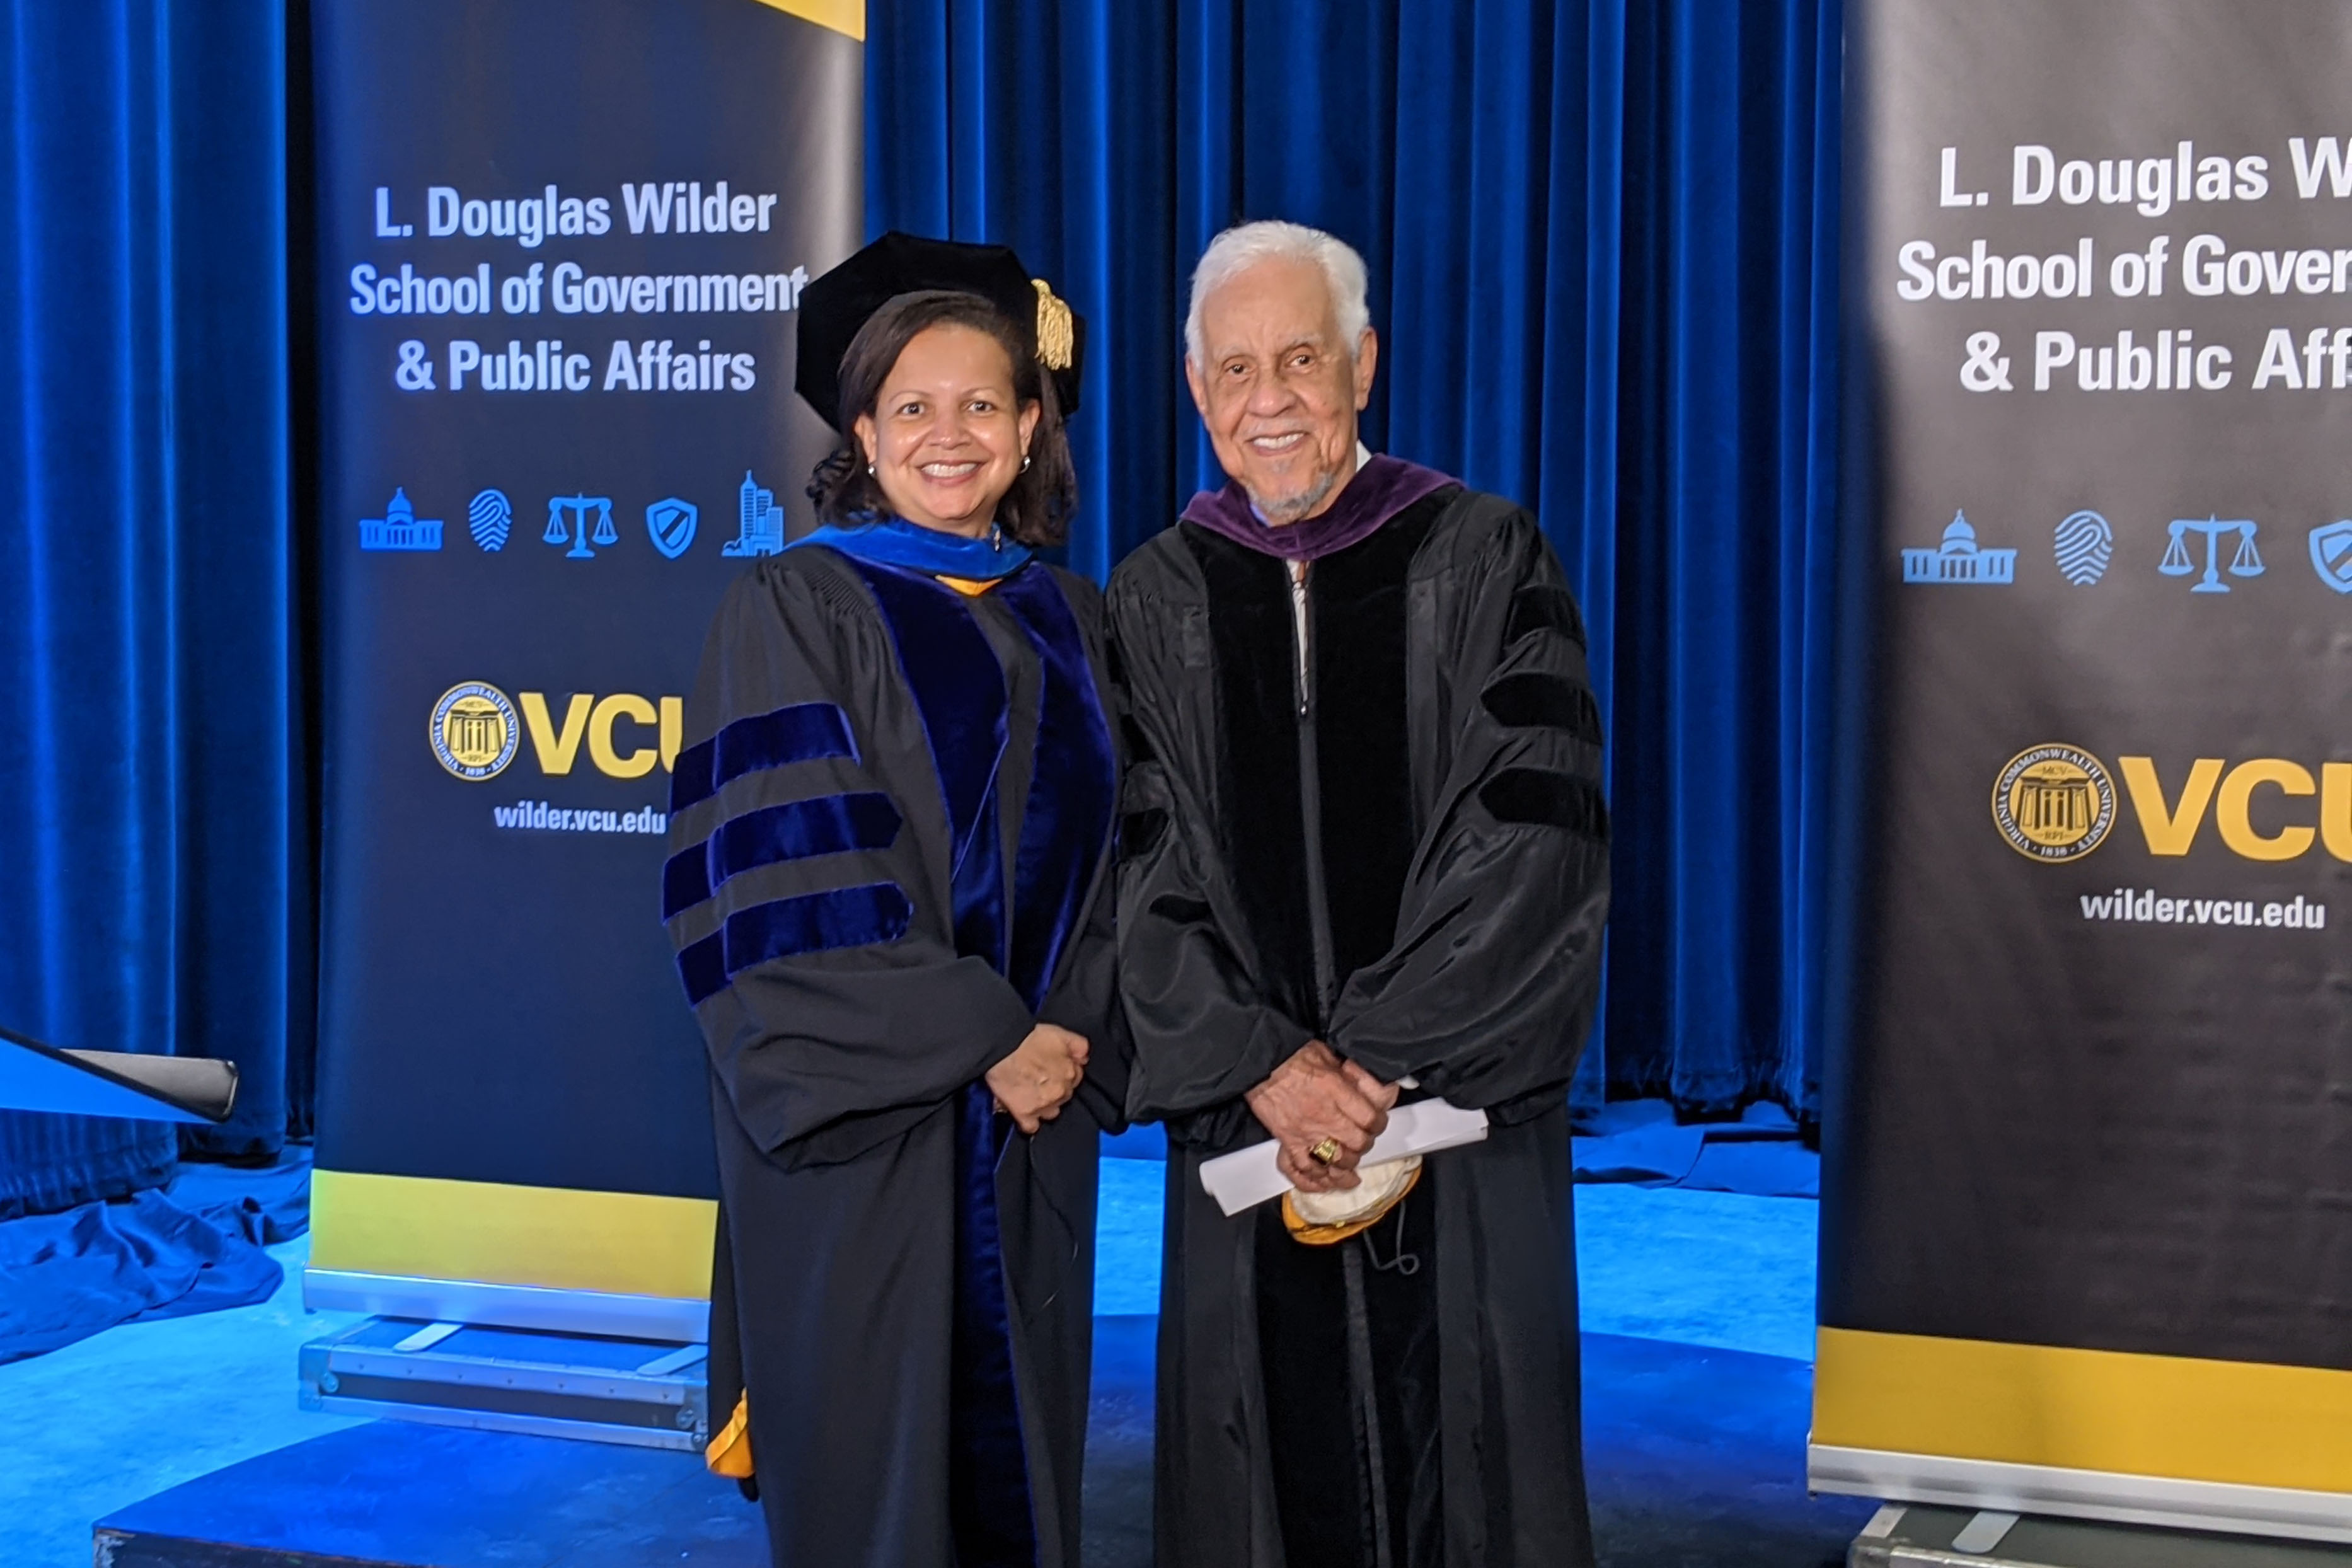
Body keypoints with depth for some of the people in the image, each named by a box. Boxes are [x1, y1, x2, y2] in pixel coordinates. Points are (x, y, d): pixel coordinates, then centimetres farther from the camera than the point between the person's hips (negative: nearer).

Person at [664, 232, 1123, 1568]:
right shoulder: (798, 606, -4)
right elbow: (793, 871, -12)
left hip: (1036, 1112, 5)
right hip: (861, 1117, -4)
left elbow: (1104, 855, 12)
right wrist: (983, 1039, -15)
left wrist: (1077, 1045, -5)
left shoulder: (1072, 621, 12)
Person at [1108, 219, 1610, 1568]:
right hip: (1245, 1124, 2)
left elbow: (1540, 844, -8)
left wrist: (1377, 1059, -14)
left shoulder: (1484, 563, -1)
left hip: (1462, 1114, -2)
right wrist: (1261, 1066, -13)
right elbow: (1145, 869, 0)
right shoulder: (1156, 599, 6)